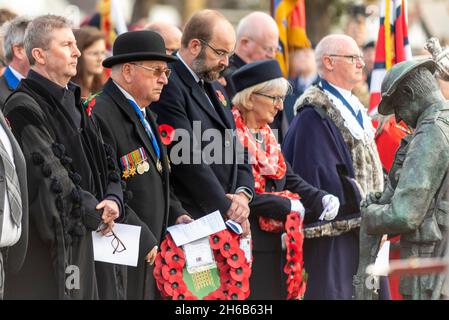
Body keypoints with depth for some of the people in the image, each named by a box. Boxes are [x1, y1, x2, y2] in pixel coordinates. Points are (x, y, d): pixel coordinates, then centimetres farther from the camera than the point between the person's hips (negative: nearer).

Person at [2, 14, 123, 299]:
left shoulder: (73, 104, 17)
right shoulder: (24, 108, -12)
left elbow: (106, 164, 17)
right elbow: (48, 176, -17)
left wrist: (113, 200, -4)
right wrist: (96, 215, -8)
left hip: (85, 241, 8)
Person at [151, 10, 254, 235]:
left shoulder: (214, 88, 20)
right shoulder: (168, 86, -12)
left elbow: (234, 147, 21)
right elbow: (187, 158, -17)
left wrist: (243, 193, 2)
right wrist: (227, 209, -14)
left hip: (227, 221, 9)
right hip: (190, 220, -8)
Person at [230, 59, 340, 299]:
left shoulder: (267, 136, 16)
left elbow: (290, 179, 13)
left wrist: (322, 199, -5)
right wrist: (288, 206, -13)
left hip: (275, 244, 9)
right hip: (246, 246, -9)